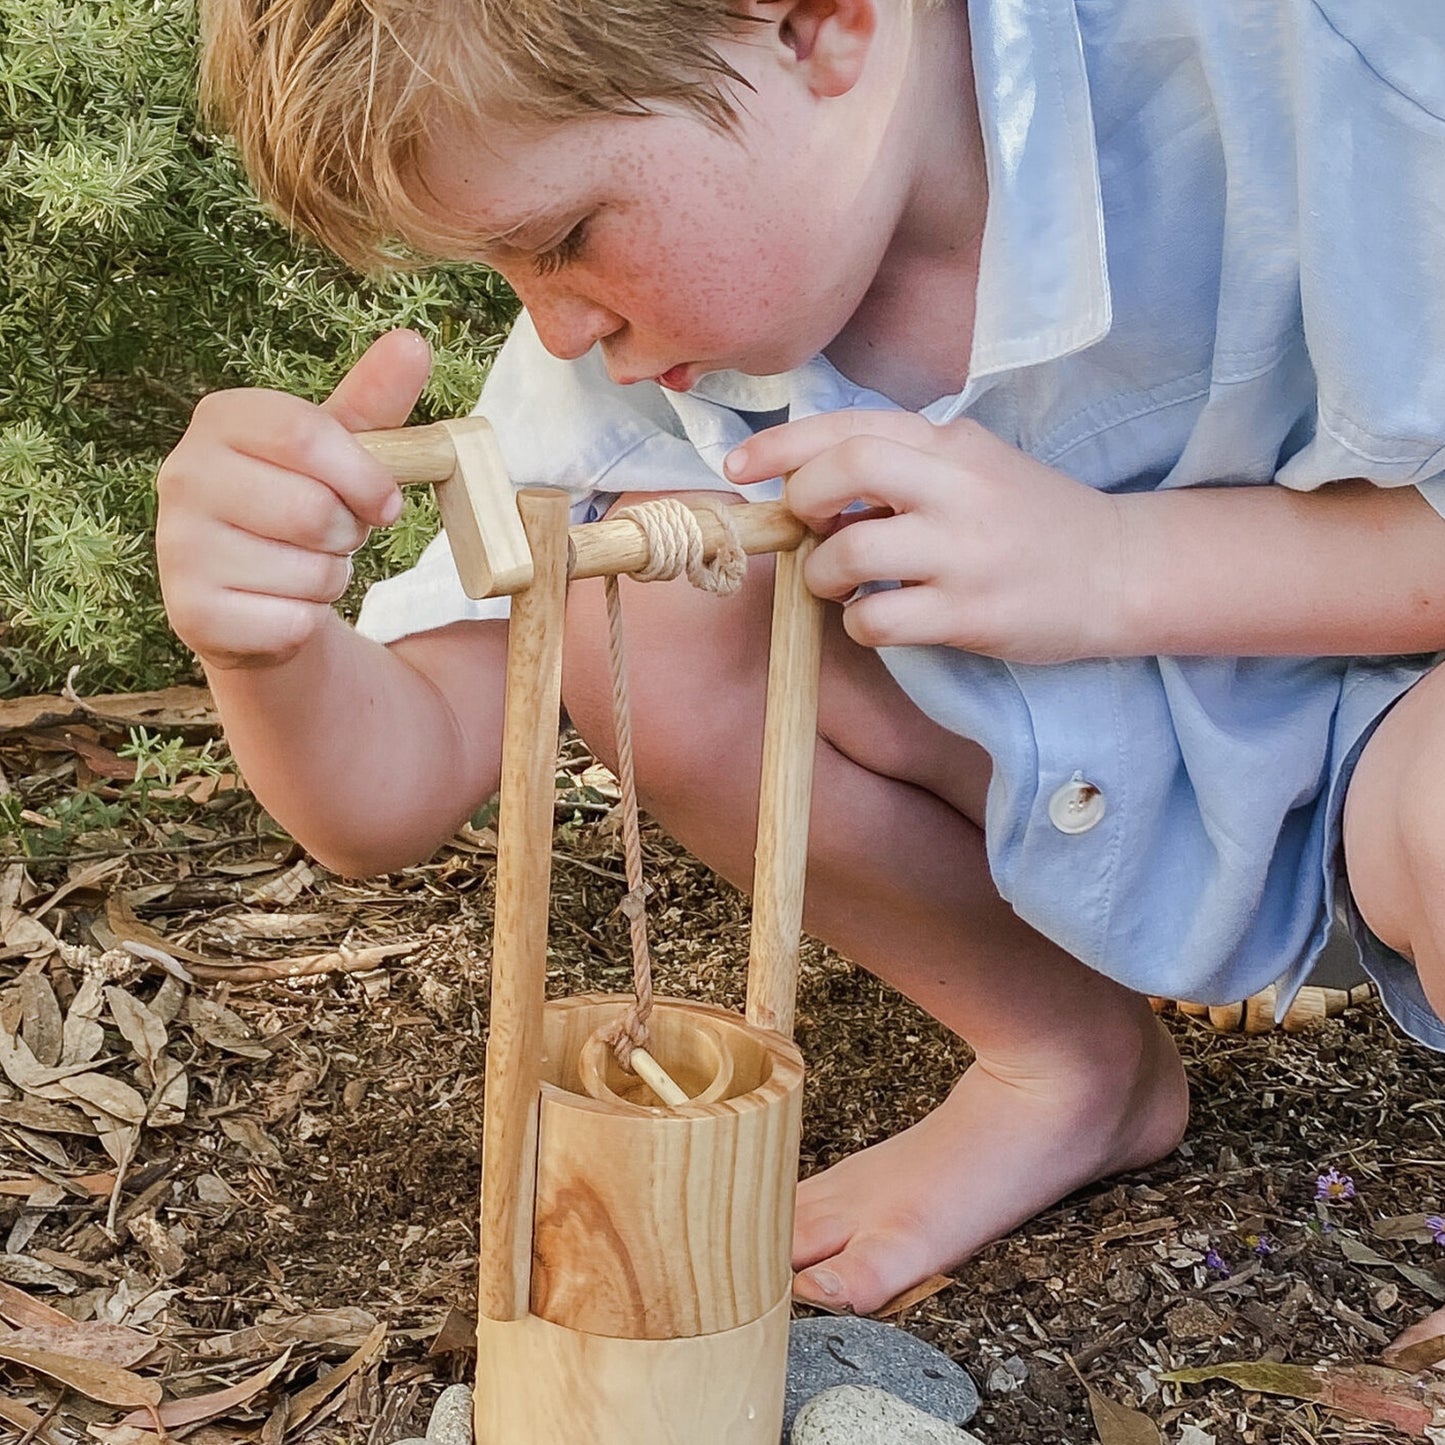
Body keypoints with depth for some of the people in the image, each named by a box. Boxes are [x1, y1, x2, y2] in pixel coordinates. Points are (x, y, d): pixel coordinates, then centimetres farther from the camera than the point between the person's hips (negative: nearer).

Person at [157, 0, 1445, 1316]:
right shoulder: (653, 303, -13)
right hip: (1111, 790, 5)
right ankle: (1076, 1069, 4)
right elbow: (391, 798, -13)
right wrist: (269, 647, -36)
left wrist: (1115, 557, -33)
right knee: (637, 600, -17)